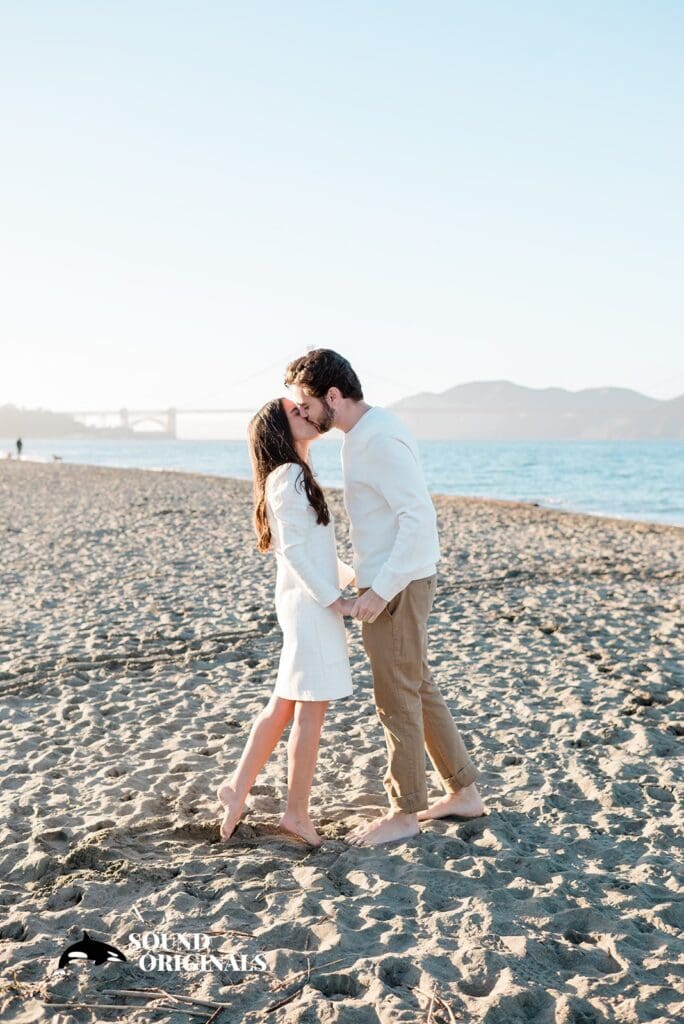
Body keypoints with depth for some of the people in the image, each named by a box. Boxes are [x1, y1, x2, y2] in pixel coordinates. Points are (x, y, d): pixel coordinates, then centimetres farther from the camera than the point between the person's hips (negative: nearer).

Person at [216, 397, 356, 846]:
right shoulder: (288, 477, -14)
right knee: (311, 709, 0)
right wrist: (335, 600, -19)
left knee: (285, 704, 15)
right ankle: (297, 813, 11)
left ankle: (238, 787, 23)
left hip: (312, 603, 10)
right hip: (311, 606, -10)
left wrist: (353, 575, 14)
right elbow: (295, 551, -19)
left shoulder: (297, 477, 17)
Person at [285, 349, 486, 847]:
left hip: (397, 586, -10)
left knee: (397, 698, 1)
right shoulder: (365, 432, 11)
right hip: (388, 582, 10)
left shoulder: (379, 439, -20)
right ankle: (463, 791, 28)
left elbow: (418, 516, -25)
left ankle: (405, 812, 16)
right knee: (418, 688, 17)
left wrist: (382, 590, -25)